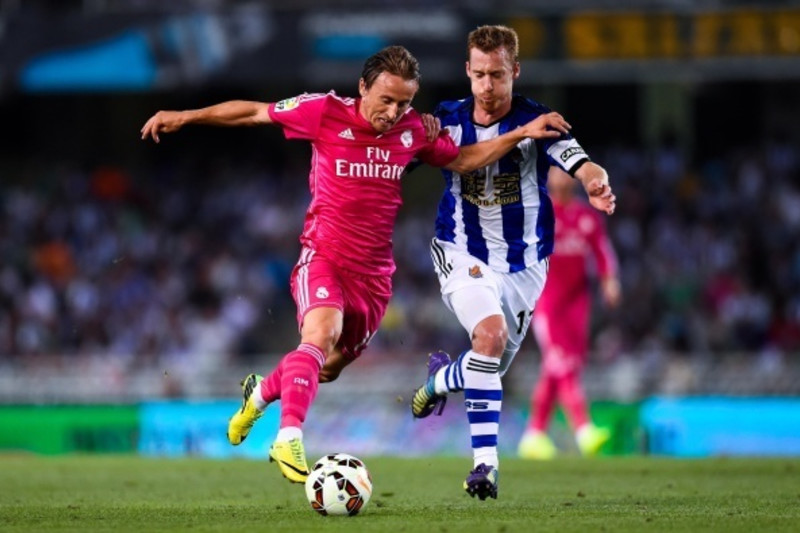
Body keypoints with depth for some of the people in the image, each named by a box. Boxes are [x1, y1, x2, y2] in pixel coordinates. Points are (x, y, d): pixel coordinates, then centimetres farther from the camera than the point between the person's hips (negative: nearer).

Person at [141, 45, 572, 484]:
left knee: (328, 367, 11)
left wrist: (522, 133, 6)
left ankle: (261, 392, 41)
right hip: (322, 255, -5)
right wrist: (185, 117, -2)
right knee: (322, 332, -32)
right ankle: (289, 437, -34)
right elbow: (254, 113, -1)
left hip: (373, 272, 5)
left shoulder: (413, 129, 0)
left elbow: (462, 160, 16)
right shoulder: (326, 112, -11)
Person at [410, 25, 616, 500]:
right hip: (464, 255, -1)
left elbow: (579, 162, -29)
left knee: (491, 369, 11)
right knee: (491, 332, -28)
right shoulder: (448, 120, -5)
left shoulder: (536, 122, -13)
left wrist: (597, 183, -52)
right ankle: (486, 463, -24)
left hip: (523, 265, 2)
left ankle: (439, 380, 49)